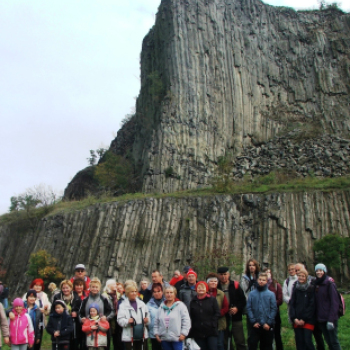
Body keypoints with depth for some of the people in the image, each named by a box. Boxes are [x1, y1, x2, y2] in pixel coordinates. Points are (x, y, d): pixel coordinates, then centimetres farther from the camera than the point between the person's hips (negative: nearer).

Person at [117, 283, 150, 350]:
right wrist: (127, 321, -27)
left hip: (142, 335, 4)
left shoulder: (142, 303, 7)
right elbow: (120, 320, -10)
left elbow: (147, 316, 12)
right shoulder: (123, 305, -7)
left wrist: (147, 320, -9)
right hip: (129, 336, -4)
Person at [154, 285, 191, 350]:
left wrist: (183, 333, -12)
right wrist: (156, 333, 8)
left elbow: (186, 321, -7)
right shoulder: (161, 307, 12)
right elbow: (156, 322, 16)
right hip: (164, 339, 5)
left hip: (177, 339, -5)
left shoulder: (180, 305, -3)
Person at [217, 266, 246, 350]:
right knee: (226, 343, 9)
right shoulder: (216, 287, 0)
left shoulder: (235, 285, 0)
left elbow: (243, 301, 2)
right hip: (223, 320, 1)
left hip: (236, 319, -1)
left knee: (240, 342, 2)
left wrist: (237, 308, -12)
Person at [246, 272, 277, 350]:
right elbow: (248, 308, 0)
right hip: (255, 326, 0)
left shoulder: (271, 294, 0)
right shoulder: (252, 293, 4)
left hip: (267, 326, 0)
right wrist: (253, 321, -8)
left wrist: (268, 323, -10)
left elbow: (274, 309, -3)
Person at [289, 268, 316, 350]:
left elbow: (312, 305, -5)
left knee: (308, 341, -9)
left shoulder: (311, 288, -1)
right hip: (297, 321, 3)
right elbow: (291, 304, 8)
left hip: (308, 321, -3)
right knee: (299, 342, 2)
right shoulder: (296, 288, 10)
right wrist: (294, 318, -4)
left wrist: (304, 319, -9)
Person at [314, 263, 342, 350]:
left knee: (334, 341, -2)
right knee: (328, 341, 11)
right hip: (320, 318, 6)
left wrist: (331, 319, -18)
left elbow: (335, 302, -14)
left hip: (330, 318, -6)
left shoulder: (329, 283, -9)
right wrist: (317, 316, 6)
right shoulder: (316, 284, 10)